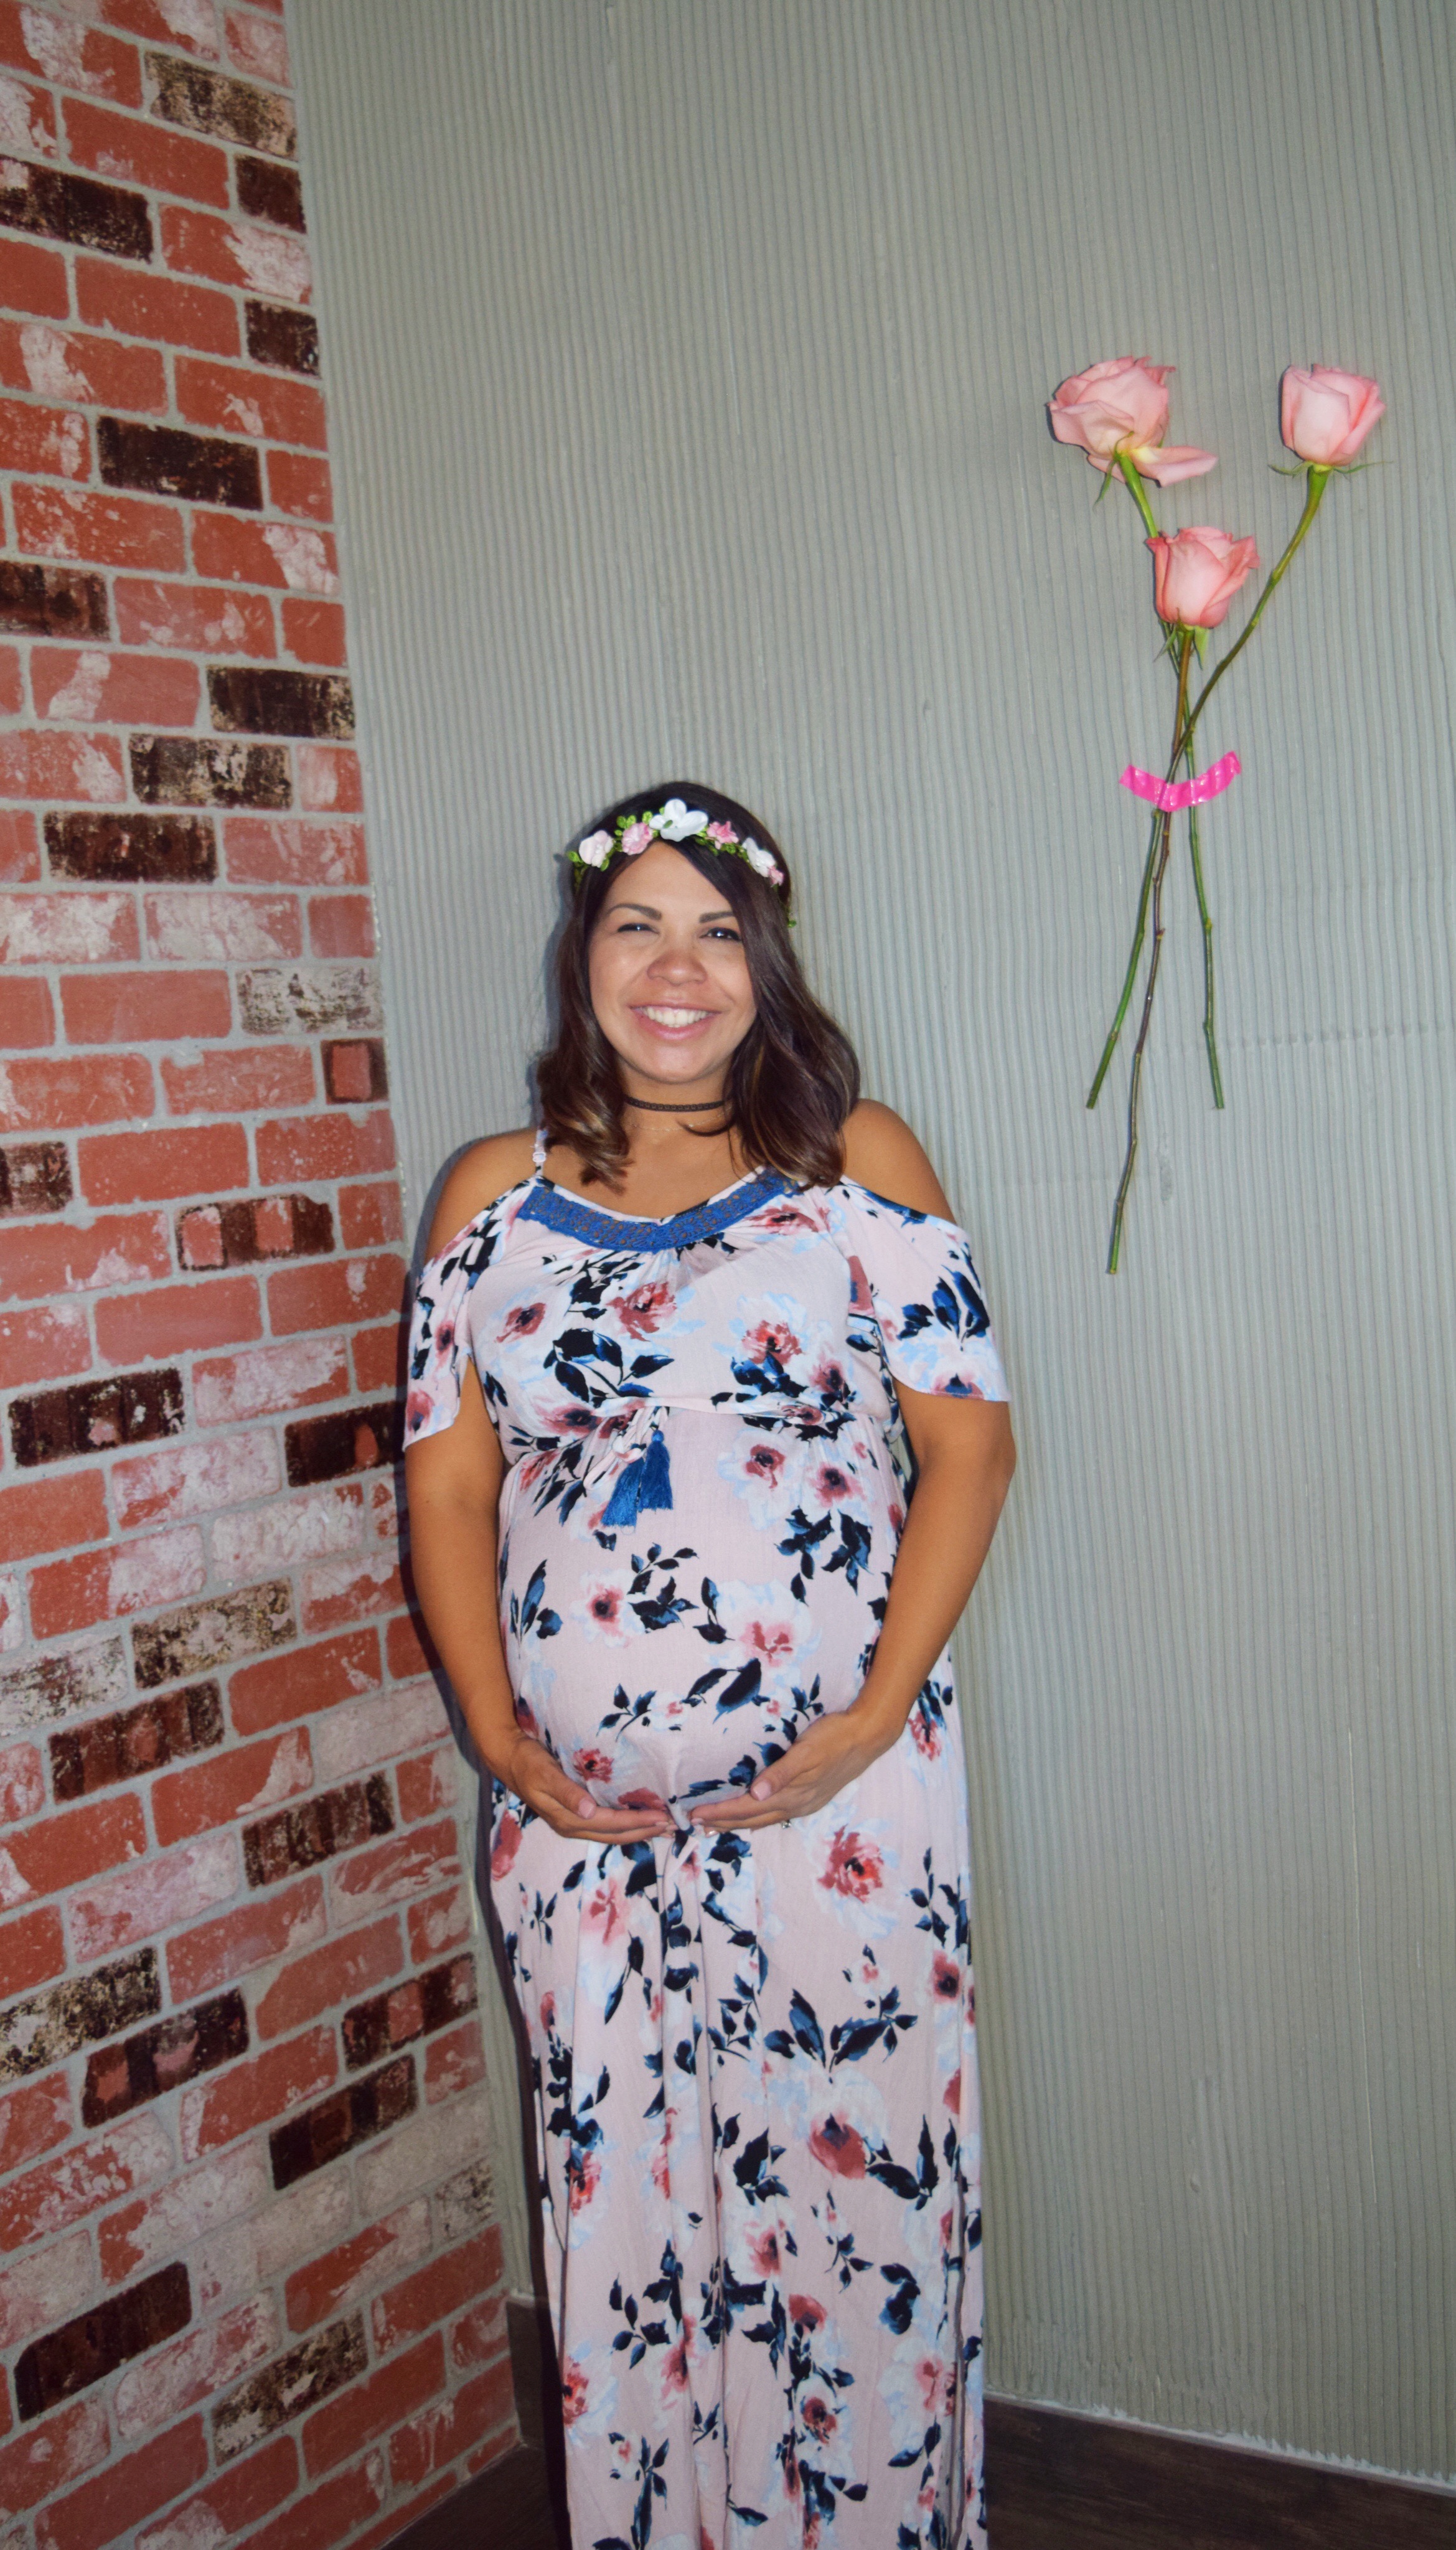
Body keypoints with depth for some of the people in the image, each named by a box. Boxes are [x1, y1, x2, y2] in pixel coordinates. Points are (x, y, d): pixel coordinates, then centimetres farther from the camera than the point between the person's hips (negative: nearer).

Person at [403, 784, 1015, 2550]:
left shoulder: (856, 1160, 0)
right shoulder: (496, 1194, 7)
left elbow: (969, 1440, -3)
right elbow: (449, 1483, 7)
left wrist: (879, 1713, -12)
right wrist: (501, 1739, -4)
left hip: (841, 1797, -2)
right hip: (582, 1813, 2)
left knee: (860, 2186, 8)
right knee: (622, 2206, 13)